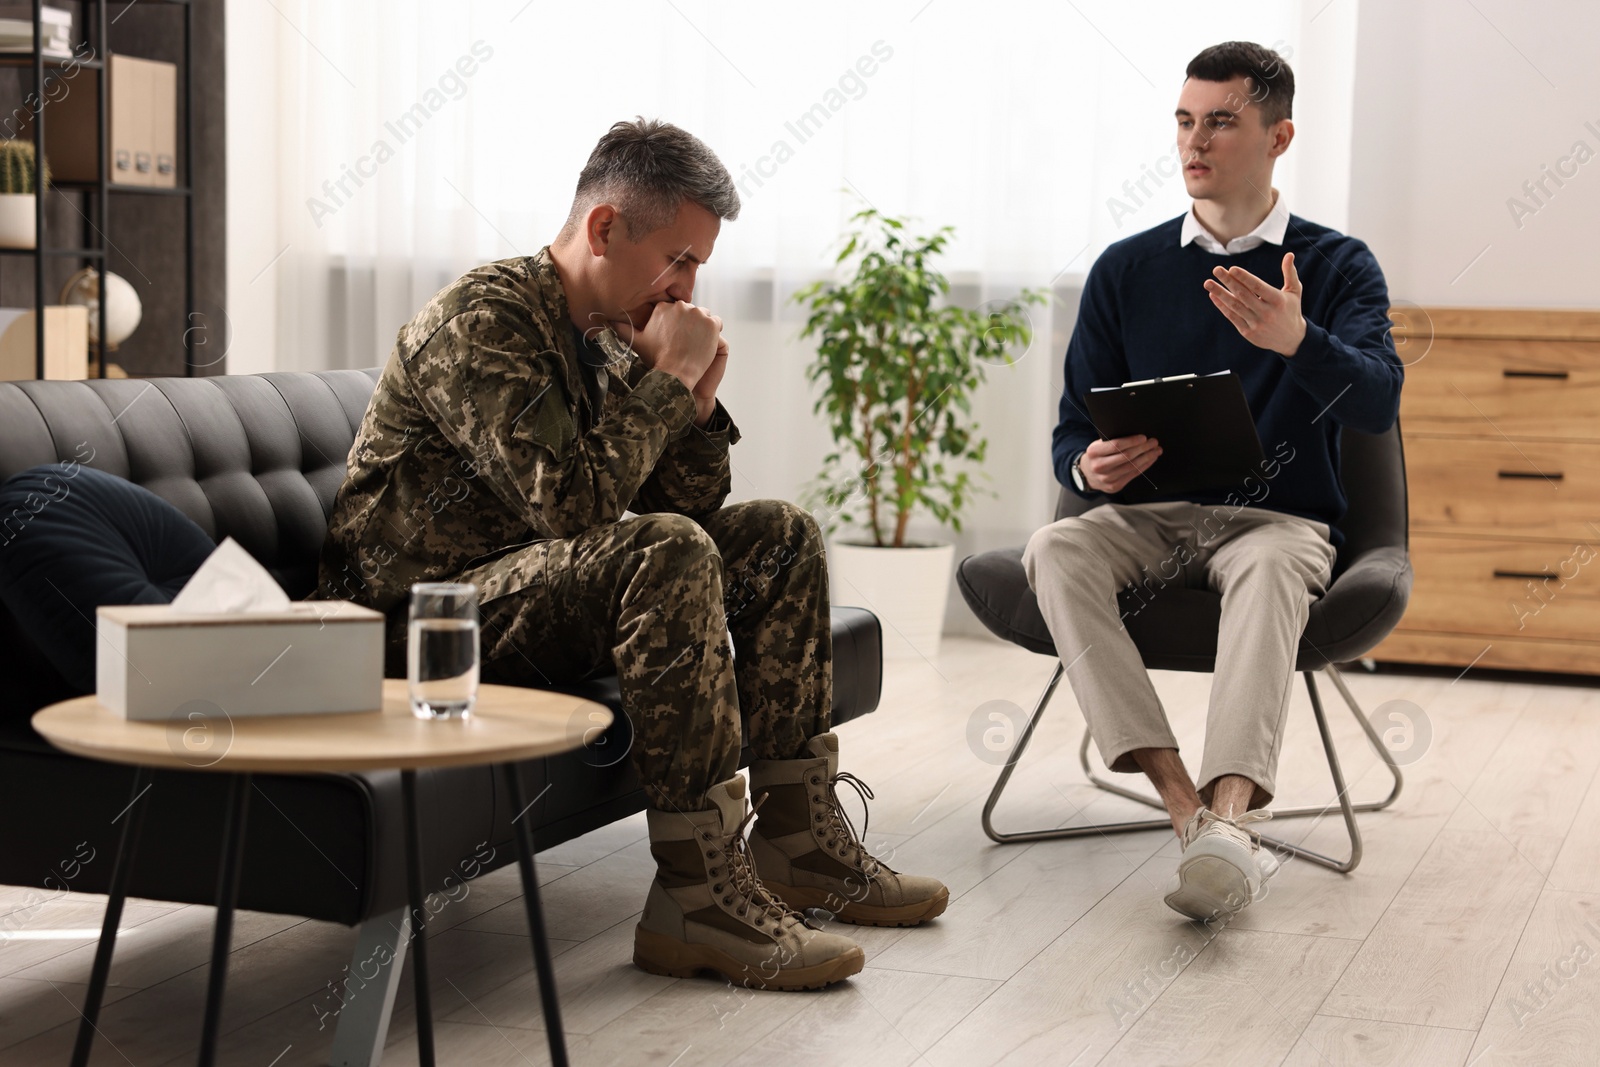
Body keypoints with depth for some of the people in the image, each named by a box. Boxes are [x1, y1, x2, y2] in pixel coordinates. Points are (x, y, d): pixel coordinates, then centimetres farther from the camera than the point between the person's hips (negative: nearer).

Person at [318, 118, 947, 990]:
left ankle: (799, 840, 5)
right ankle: (700, 895, -31)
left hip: (549, 584, 10)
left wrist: (698, 395, -5)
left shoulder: (613, 335, 10)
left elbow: (690, 504, 11)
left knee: (780, 539, 3)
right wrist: (668, 377, -20)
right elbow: (573, 502, -30)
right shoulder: (481, 321, -18)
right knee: (665, 554, -33)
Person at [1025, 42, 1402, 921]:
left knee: (1269, 567, -38)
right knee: (1054, 550, -31)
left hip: (1279, 519, -2)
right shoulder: (1126, 270, 13)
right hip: (1147, 517, 2)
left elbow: (1377, 405, -12)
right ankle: (1186, 806, -39)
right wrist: (1090, 468, -13)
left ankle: (1230, 810, -54)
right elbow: (1072, 431, 13)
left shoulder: (1339, 267, 7)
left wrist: (1297, 340, -33)